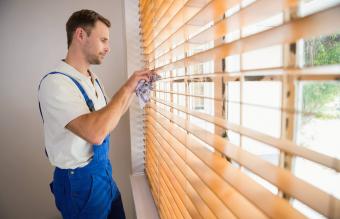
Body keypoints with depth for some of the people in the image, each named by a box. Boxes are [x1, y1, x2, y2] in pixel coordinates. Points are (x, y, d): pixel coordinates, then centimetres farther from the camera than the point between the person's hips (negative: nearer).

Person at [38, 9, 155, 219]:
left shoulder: (93, 79, 4)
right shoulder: (55, 82, -23)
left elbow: (111, 115, 14)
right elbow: (95, 133, -36)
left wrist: (134, 89, 2)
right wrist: (126, 87, -26)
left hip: (103, 170, 8)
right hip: (80, 179, -8)